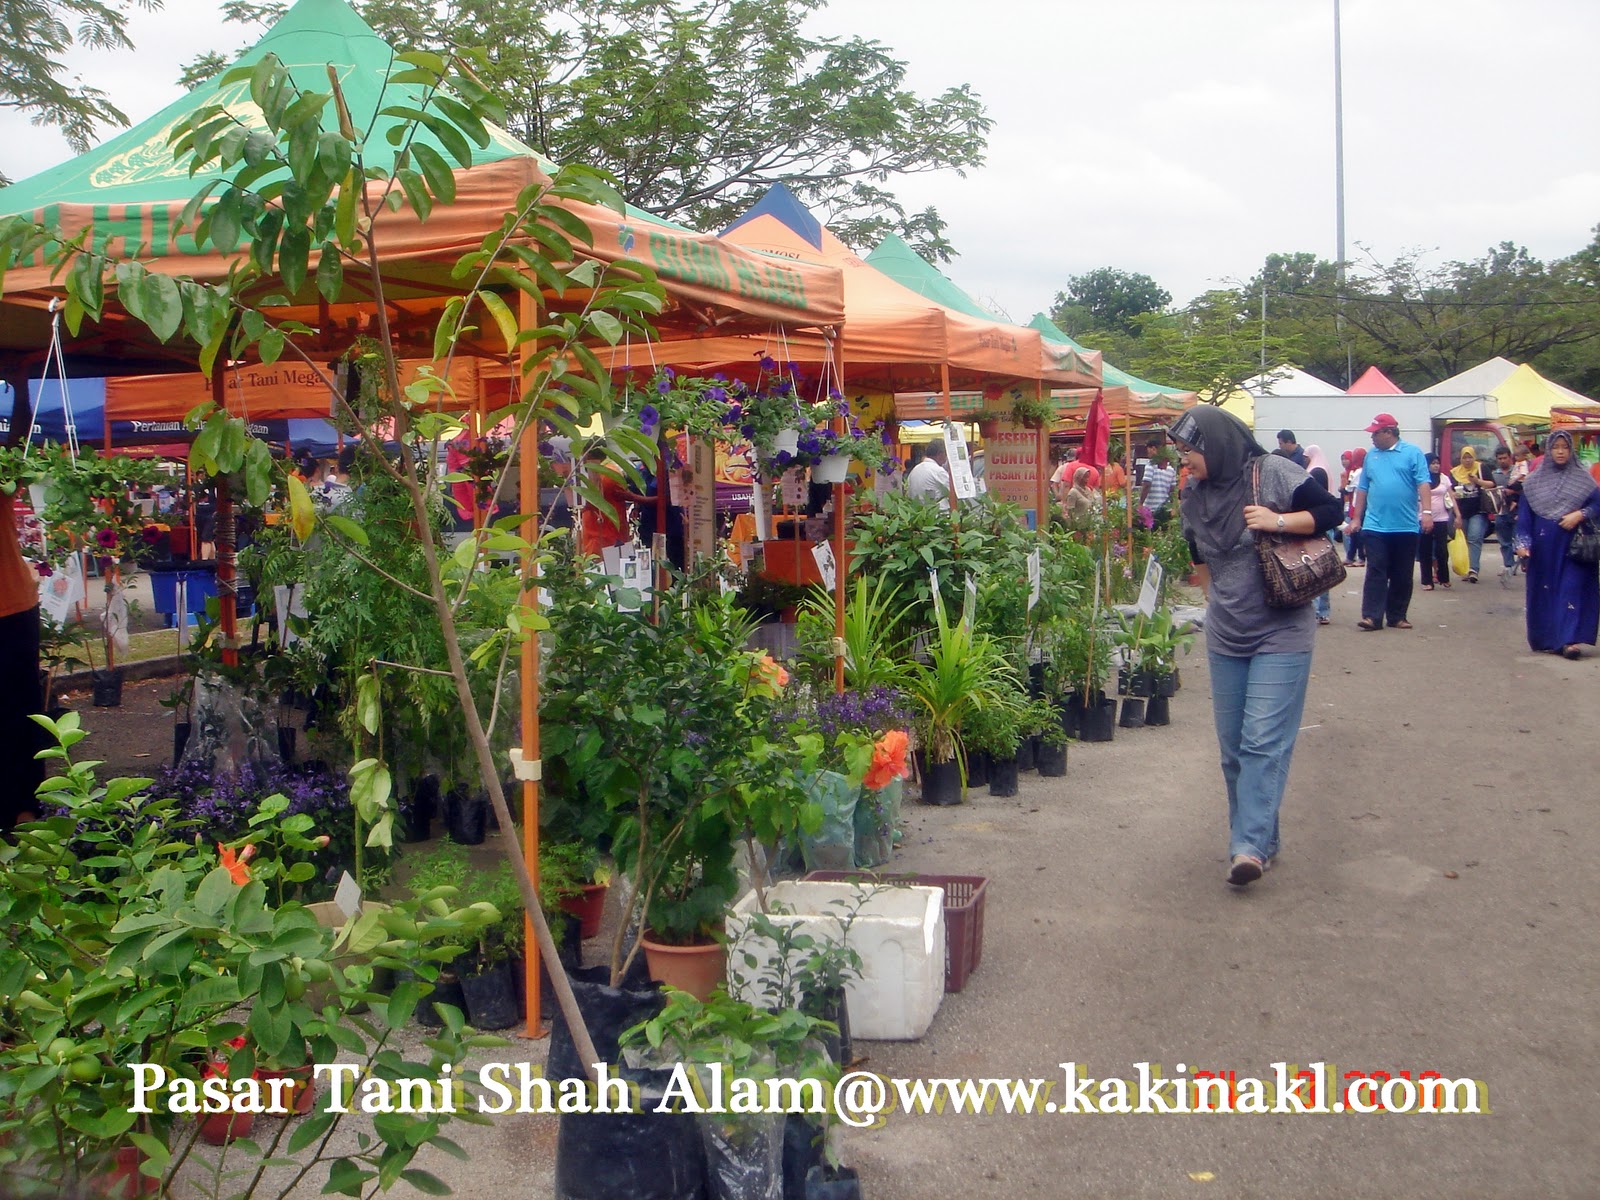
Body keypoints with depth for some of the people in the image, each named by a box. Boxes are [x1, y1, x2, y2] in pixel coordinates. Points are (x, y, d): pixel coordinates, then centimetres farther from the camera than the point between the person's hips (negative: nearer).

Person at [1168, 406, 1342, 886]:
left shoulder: (1274, 475, -10)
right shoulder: (1194, 498, 8)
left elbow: (1331, 511, -7)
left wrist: (1278, 521, -19)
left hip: (1280, 635, -6)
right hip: (1225, 638, 6)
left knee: (1263, 742, -12)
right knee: (1234, 747, 10)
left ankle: (1250, 846, -14)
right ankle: (1257, 841, 22)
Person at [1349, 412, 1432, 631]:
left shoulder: (1412, 453, 2)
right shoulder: (1371, 456, 12)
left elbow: (1423, 484, -6)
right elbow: (1362, 489, 16)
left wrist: (1427, 512, -16)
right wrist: (1356, 518, 13)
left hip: (1406, 527, -2)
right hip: (1375, 526, 2)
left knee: (1402, 575, 6)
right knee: (1375, 572, -6)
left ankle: (1397, 617, 14)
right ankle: (1372, 616, -9)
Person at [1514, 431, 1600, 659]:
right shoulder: (1534, 480, 6)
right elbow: (1524, 514, 4)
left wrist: (1579, 515, -16)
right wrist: (1523, 542, -5)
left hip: (1573, 545, -1)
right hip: (1544, 547, 1)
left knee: (1572, 589, -8)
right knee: (1544, 591, 5)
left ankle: (1569, 640, -12)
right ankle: (1545, 640, 14)